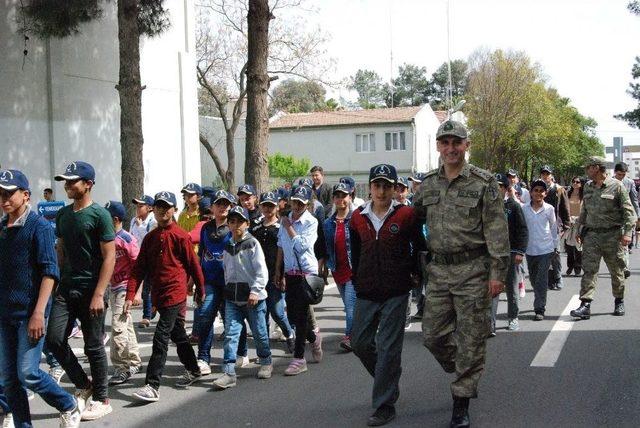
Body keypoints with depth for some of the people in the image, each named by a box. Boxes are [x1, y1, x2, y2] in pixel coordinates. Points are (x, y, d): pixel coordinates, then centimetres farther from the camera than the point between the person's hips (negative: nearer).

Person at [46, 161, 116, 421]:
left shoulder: (99, 215, -8)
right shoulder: (63, 215, 11)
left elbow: (109, 256, -11)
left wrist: (99, 294, -18)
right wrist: (55, 285, 11)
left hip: (90, 290, -6)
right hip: (66, 289, 6)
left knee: (94, 347, 2)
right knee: (54, 339, -4)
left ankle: (102, 400, 17)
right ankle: (83, 385, 16)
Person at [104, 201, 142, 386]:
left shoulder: (126, 239, -15)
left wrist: (137, 292, -18)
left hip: (125, 288, -8)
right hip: (112, 288, 8)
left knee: (118, 326, -11)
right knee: (126, 325, 16)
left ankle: (122, 368, -5)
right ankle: (134, 362, 27)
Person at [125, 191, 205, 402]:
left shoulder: (180, 236, -9)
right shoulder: (150, 238, 10)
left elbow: (193, 264, -2)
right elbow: (139, 268, 6)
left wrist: (200, 291, 5)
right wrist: (130, 295, -2)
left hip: (175, 293, -7)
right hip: (159, 294, 7)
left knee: (161, 338, -12)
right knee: (178, 334, 19)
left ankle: (152, 386, -12)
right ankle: (193, 370, 36)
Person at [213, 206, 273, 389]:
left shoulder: (252, 244, -7)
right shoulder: (228, 247, 10)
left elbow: (261, 271, -12)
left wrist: (255, 291, -19)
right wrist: (228, 289, 16)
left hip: (253, 298, -4)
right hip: (232, 298, 4)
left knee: (259, 333, 8)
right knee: (230, 333, -6)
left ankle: (266, 362, 31)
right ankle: (229, 372, -7)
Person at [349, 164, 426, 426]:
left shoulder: (405, 215, -6)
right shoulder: (358, 217, 4)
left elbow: (419, 247, 5)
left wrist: (414, 273, 7)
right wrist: (358, 280, 14)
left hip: (396, 292, -4)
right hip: (366, 293, 5)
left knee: (388, 347, -4)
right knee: (359, 342, 11)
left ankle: (385, 405, 4)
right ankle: (387, 380, 35)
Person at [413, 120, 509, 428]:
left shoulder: (483, 183, -6)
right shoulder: (428, 184, 8)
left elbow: (497, 230, -8)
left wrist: (497, 272, -12)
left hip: (473, 270, -5)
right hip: (439, 269, 5)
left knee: (470, 339, 1)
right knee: (432, 334, 7)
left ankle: (461, 402, 12)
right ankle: (460, 371, 35)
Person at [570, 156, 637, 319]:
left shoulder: (616, 186, -6)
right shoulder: (588, 187, 12)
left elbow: (629, 211, -7)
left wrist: (627, 232, -15)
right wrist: (579, 230, 17)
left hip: (613, 235, -4)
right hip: (591, 234, 4)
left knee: (617, 271, 9)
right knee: (589, 270, -7)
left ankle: (619, 301, 27)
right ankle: (585, 305, -12)